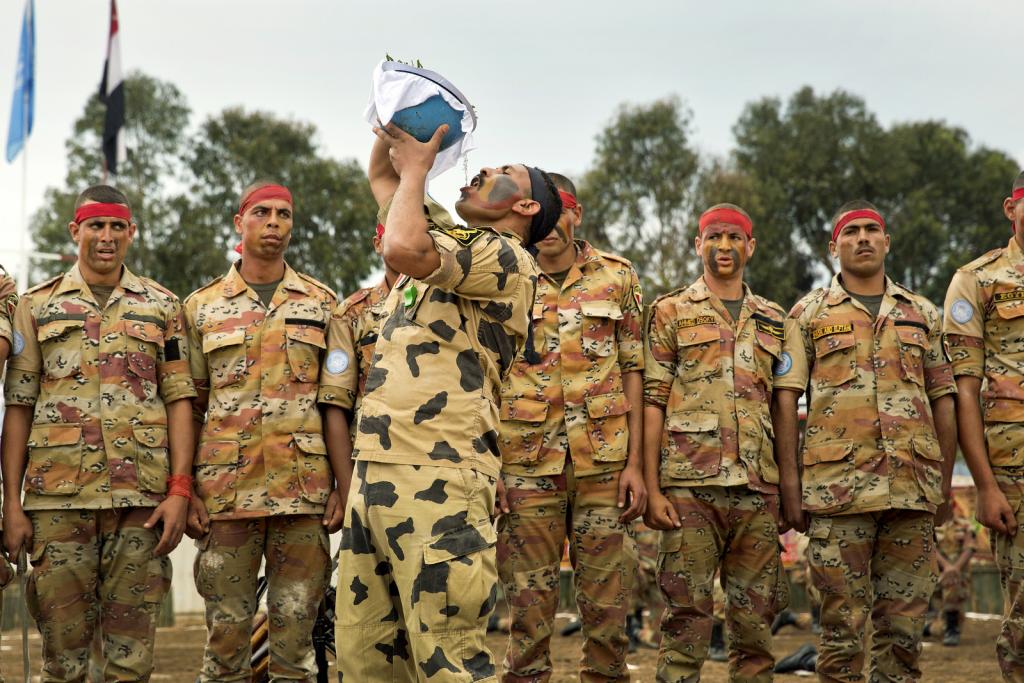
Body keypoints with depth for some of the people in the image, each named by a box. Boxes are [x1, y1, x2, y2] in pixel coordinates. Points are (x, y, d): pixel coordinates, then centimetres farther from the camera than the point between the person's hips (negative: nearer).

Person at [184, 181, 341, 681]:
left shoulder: (321, 303, 10)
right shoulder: (201, 307, 10)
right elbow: (189, 408, 9)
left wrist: (341, 487, 1)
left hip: (304, 488, 0)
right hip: (226, 487, 0)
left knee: (296, 633, 3)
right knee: (226, 630, 2)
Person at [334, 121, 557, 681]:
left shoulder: (508, 259, -5)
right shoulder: (446, 237, 22)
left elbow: (402, 250, -20)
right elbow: (382, 177, 34)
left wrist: (416, 167, -4)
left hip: (437, 479, -9)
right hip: (372, 469, 9)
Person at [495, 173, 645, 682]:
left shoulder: (616, 277, 8)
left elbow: (633, 371, 7)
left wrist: (635, 463, -1)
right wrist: (487, 467, -3)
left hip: (603, 460, 1)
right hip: (525, 462, 0)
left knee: (608, 602, 3)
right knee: (529, 605, 1)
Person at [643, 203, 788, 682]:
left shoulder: (773, 321, 16)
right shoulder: (671, 312, 6)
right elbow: (652, 402, 0)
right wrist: (652, 488, -8)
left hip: (758, 486, 3)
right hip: (690, 485, -3)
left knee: (755, 619, 5)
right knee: (686, 616, -4)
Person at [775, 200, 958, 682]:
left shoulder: (921, 314, 16)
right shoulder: (809, 314, 7)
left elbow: (943, 400, 15)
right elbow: (786, 399, 1)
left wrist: (945, 479, 8)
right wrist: (789, 482, -7)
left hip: (913, 489, 3)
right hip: (838, 487, -2)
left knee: (904, 624, 4)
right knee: (843, 623, -2)